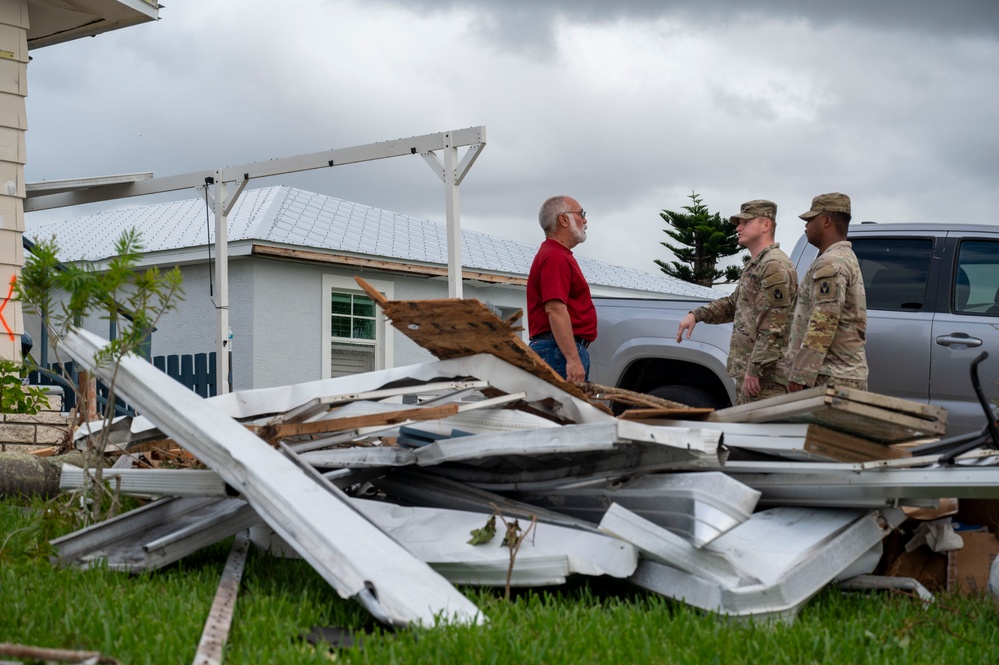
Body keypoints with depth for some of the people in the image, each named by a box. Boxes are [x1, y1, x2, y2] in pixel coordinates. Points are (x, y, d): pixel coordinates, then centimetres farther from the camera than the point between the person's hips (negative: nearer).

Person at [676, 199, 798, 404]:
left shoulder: (776, 267, -16)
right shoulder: (755, 264, 18)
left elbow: (773, 329, -22)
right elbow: (734, 303, 30)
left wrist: (754, 370, -23)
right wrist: (696, 315, 17)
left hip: (765, 375, -11)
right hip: (748, 368, 11)